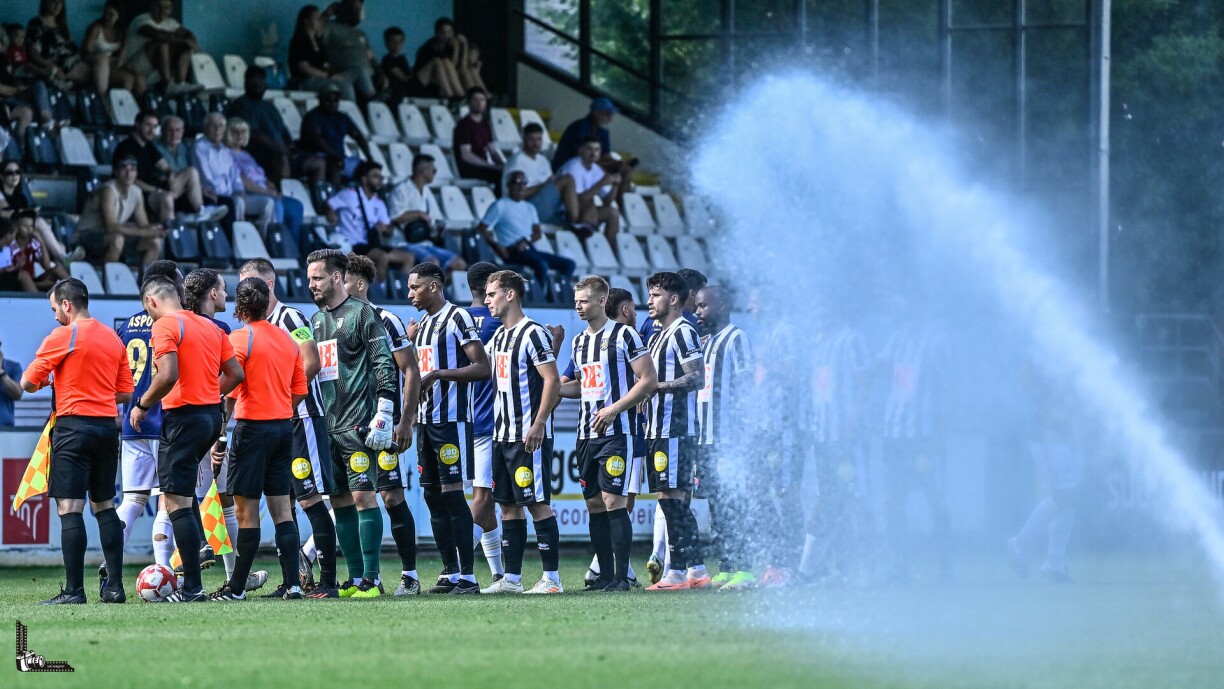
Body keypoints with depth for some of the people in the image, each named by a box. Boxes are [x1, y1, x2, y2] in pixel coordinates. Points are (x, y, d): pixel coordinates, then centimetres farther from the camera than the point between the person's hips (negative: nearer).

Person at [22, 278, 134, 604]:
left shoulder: (62, 336, -7)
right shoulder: (113, 339, 12)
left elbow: (28, 383, -4)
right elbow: (125, 393, 15)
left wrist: (46, 381, 18)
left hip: (74, 427, -7)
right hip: (107, 426, 7)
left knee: (69, 508, -8)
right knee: (104, 506, 14)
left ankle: (73, 590, -14)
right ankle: (115, 586, 11)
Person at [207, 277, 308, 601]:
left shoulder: (240, 339, -9)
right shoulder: (287, 339, 10)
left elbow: (230, 392, -15)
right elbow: (300, 391, 14)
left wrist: (219, 437, -12)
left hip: (252, 428, -6)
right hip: (283, 428, 6)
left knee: (246, 509, -3)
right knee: (281, 509, 7)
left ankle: (236, 587, 0)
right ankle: (292, 583, 1)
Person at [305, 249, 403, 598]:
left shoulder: (362, 314, -5)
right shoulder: (316, 320, 18)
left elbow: (385, 366, -10)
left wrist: (383, 416, -16)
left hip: (359, 423, -8)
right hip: (327, 423, 8)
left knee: (363, 495, -9)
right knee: (340, 500, 7)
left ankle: (371, 579, -9)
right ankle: (355, 578, 11)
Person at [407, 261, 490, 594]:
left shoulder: (457, 318, -9)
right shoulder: (423, 324, 19)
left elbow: (482, 367, -16)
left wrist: (439, 374, -21)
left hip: (451, 418, -9)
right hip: (426, 418, 9)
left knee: (452, 492, -11)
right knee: (432, 494, 8)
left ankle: (467, 576, -11)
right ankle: (450, 573, 12)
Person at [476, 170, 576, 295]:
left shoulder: (529, 208, 21)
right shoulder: (500, 206, 2)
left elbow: (538, 233, 14)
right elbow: (481, 229, -3)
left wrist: (526, 240, -9)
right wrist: (497, 245, -18)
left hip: (528, 248, 7)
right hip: (512, 252, -7)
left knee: (568, 264, -6)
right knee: (541, 265, -35)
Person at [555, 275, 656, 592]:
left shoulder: (624, 335, -6)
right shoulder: (579, 341, 17)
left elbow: (649, 380, -9)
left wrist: (614, 409, -16)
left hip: (616, 432, -8)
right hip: (586, 435, 8)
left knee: (614, 501, -12)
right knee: (594, 504, 6)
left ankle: (621, 576, -10)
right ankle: (605, 575, 10)